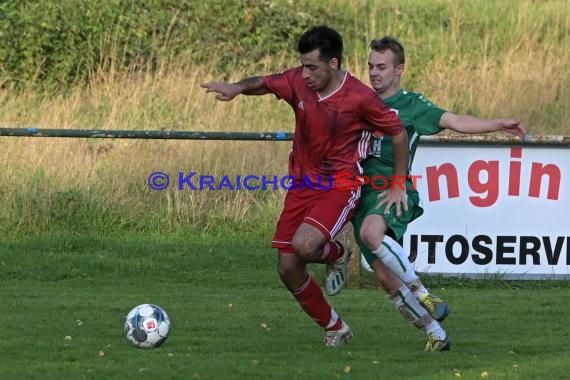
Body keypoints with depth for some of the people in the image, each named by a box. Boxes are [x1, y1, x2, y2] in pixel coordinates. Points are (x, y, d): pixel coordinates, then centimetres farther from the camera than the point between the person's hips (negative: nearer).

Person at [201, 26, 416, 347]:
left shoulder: (360, 98, -18)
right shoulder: (299, 82, -7)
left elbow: (398, 133, -7)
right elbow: (265, 84, 7)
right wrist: (238, 87, -17)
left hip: (341, 185, -5)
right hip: (302, 184, 6)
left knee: (304, 245, -30)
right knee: (288, 269, 1)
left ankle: (337, 254, 8)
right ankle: (335, 329, 21)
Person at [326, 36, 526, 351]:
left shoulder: (411, 105, 2)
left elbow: (454, 122, -8)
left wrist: (499, 124, -18)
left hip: (393, 189, -6)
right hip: (363, 194, 6)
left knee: (371, 232, -38)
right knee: (386, 278, -2)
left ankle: (421, 293, -27)